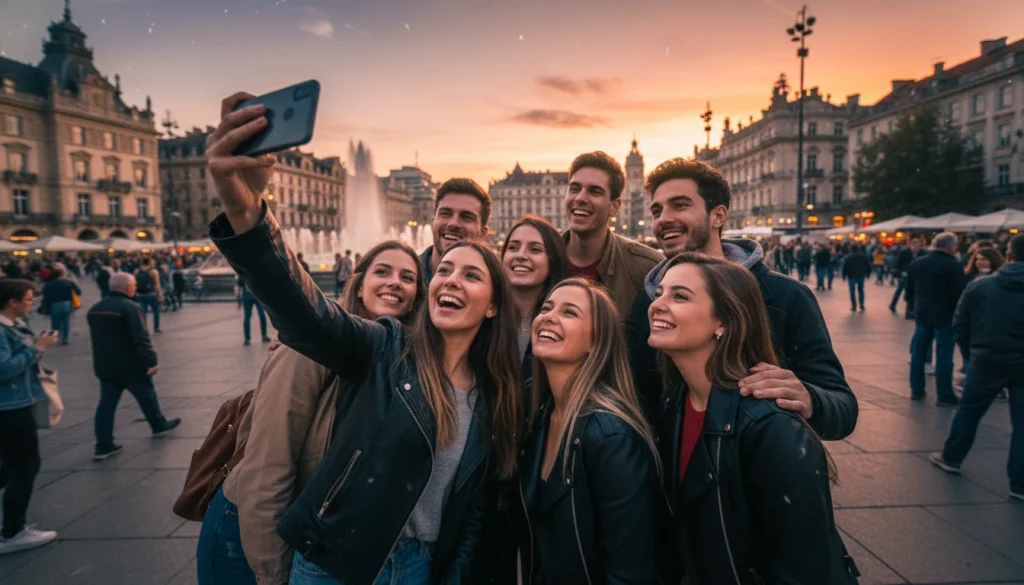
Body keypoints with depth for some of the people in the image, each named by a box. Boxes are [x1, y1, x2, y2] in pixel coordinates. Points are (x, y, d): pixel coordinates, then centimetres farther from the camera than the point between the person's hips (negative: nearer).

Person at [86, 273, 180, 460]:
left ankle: (103, 446, 5)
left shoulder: (95, 309, 11)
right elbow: (141, 338, -24)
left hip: (104, 365, 7)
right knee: (147, 395, 13)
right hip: (130, 365, -7)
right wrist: (151, 361, -22)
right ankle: (159, 426, 30)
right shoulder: (130, 307, -18)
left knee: (106, 403, 6)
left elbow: (96, 337, 22)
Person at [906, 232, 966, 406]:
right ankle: (944, 396, 6)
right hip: (945, 315, -5)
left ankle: (916, 390, 19)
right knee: (943, 355, 0)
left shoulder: (916, 263, 5)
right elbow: (960, 293, -17)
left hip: (922, 313, 6)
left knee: (919, 352, 12)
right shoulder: (953, 265, -14)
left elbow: (909, 291, 11)